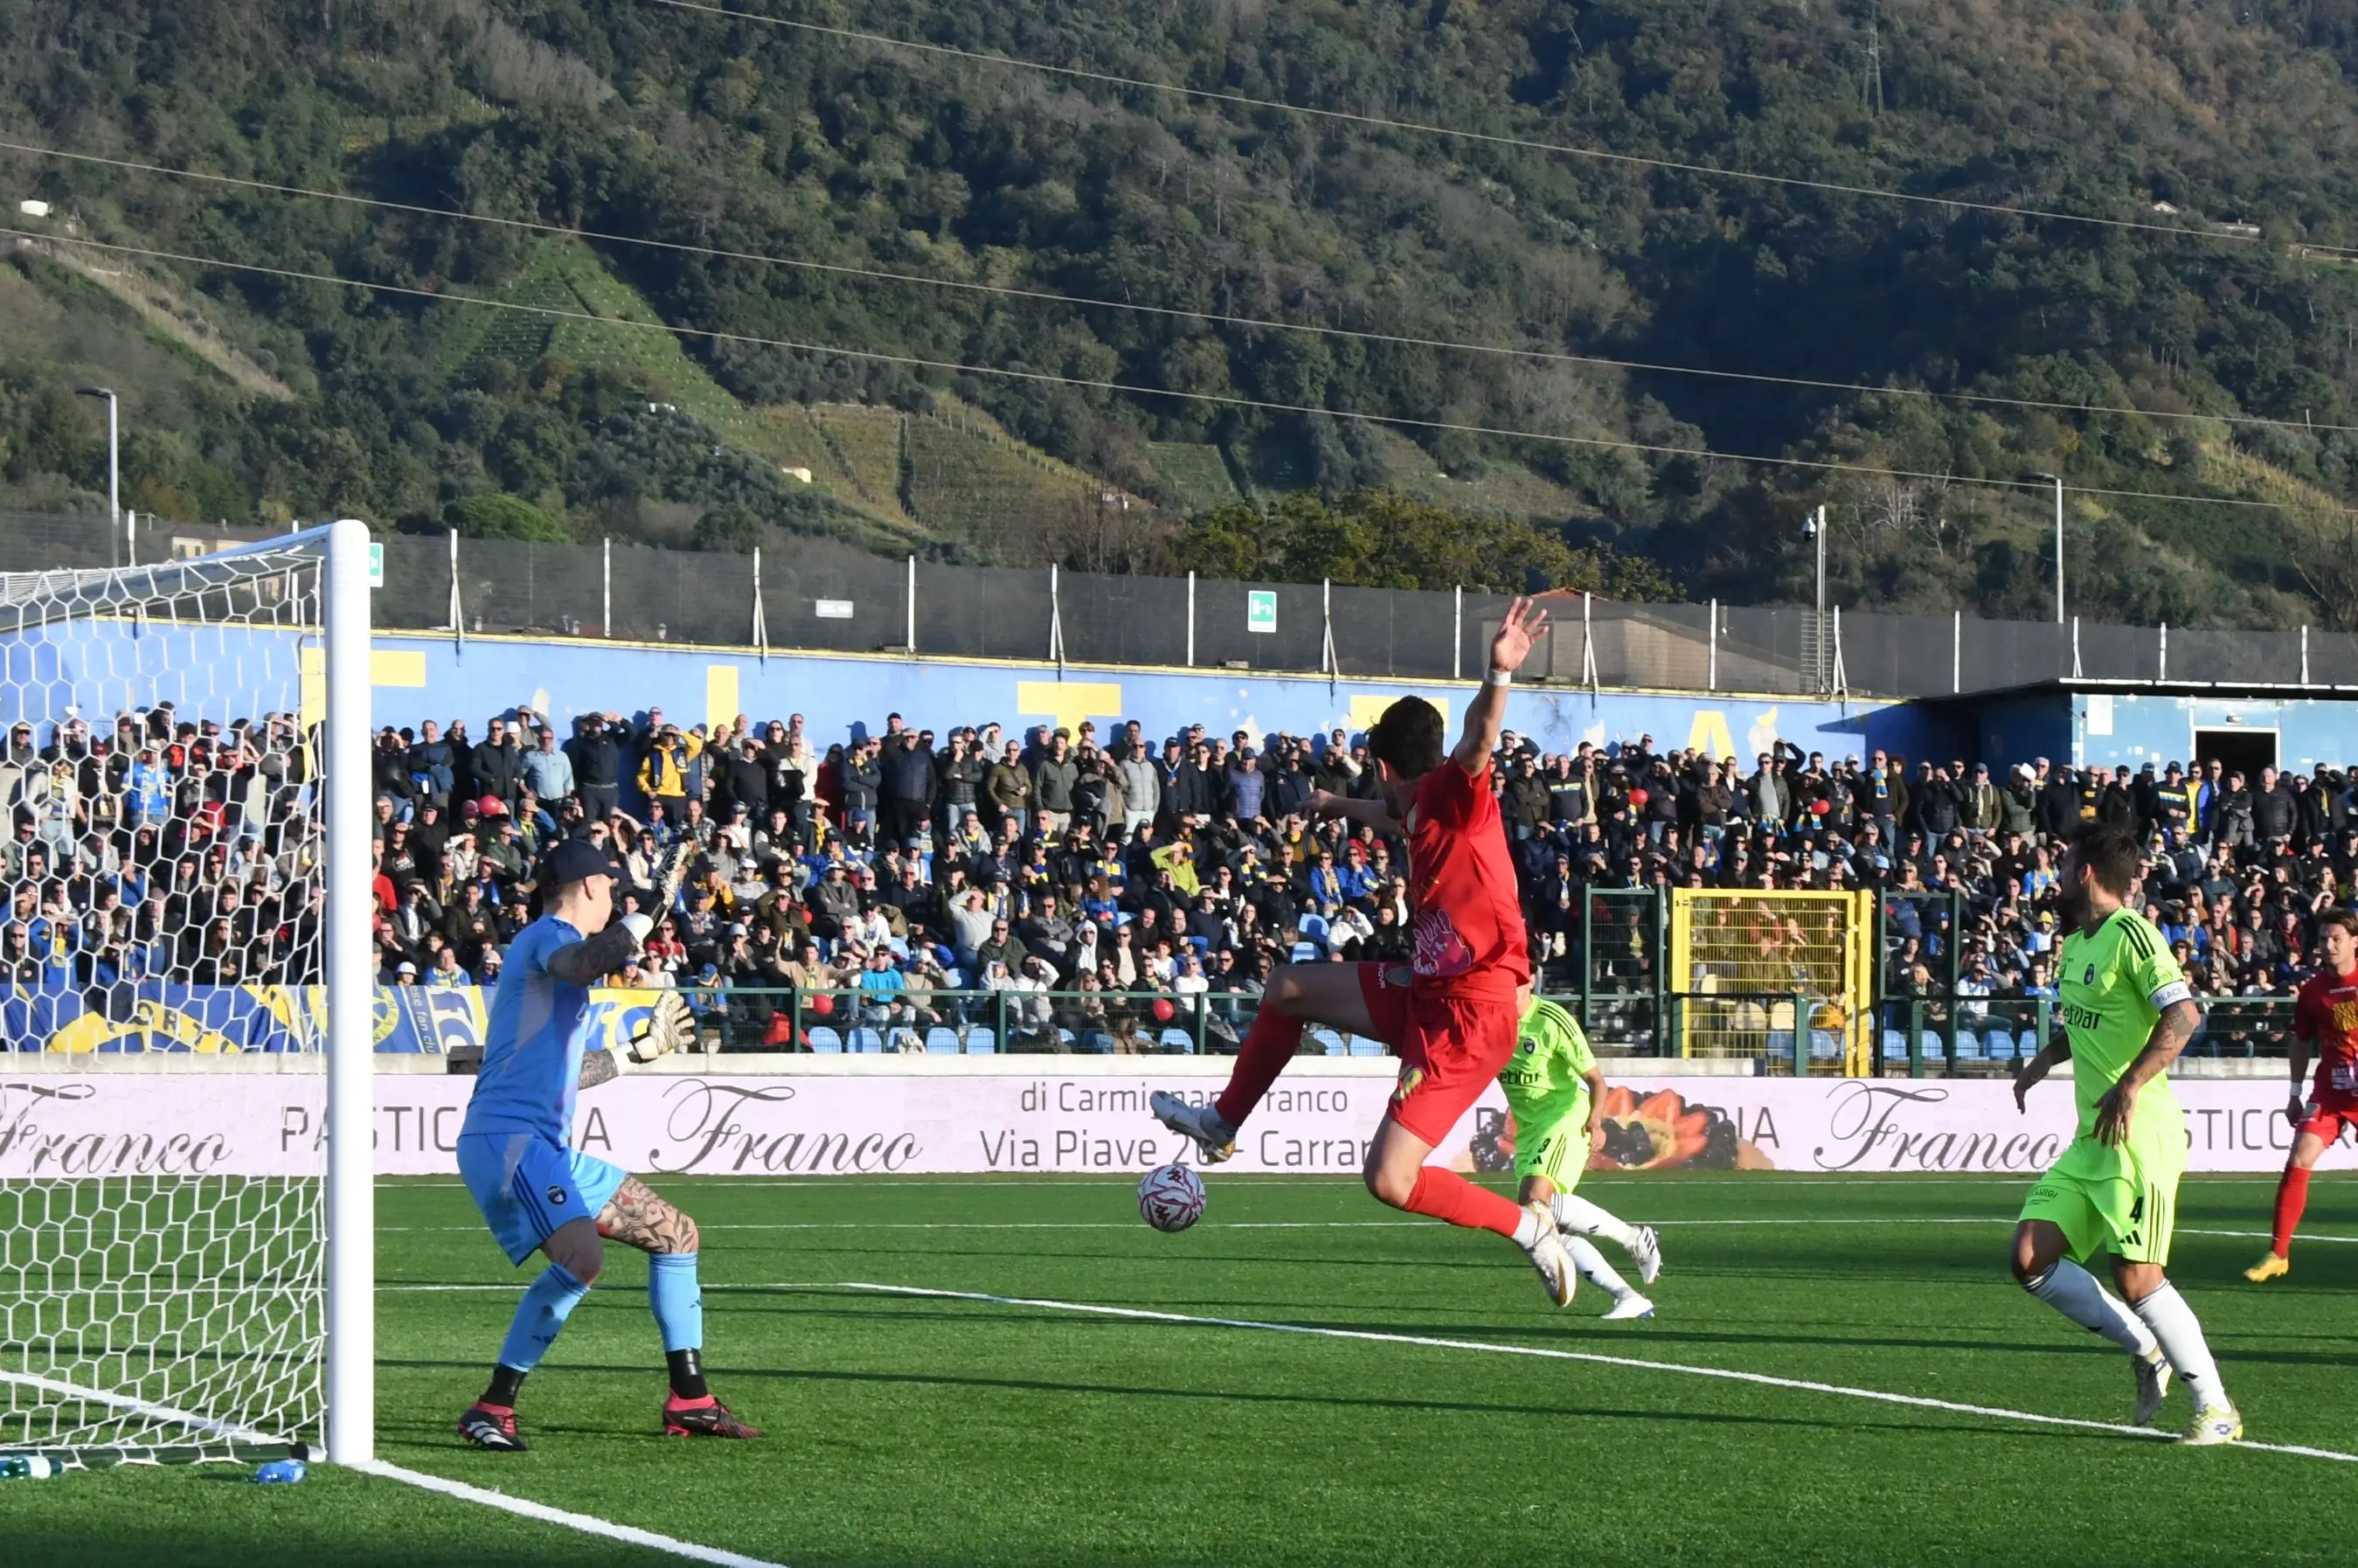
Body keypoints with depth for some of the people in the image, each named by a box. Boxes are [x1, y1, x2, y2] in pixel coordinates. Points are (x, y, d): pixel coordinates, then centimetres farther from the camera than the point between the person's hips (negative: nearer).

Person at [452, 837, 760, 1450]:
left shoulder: (554, 945, 25)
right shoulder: (548, 935, -7)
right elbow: (590, 961, -35)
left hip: (551, 1149, 11)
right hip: (507, 1139, -11)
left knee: (675, 1234, 16)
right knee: (582, 1257, -33)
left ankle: (690, 1401, 22)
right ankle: (493, 1408, -24)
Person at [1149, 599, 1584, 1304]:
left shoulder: (1455, 792, -14)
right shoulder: (1421, 810, 12)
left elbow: (1479, 742, -37)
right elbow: (1394, 816, 38)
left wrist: (1500, 675, -57)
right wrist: (1338, 806, 58)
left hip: (1469, 1014, -10)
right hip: (1429, 990, 10)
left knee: (1391, 1180, -16)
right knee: (1288, 987, 22)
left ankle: (1529, 1226, 0)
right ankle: (1223, 1123, 38)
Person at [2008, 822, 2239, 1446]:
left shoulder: (2130, 933, -11)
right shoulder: (2075, 944, 16)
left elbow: (2184, 1015, -23)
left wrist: (2130, 1086, -28)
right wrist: (2045, 1058, 20)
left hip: (2140, 1132, -9)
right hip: (2091, 1138, 9)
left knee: (2137, 1278, -13)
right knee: (2031, 1259, 2)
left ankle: (2216, 1408, -2)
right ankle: (2147, 1352, 13)